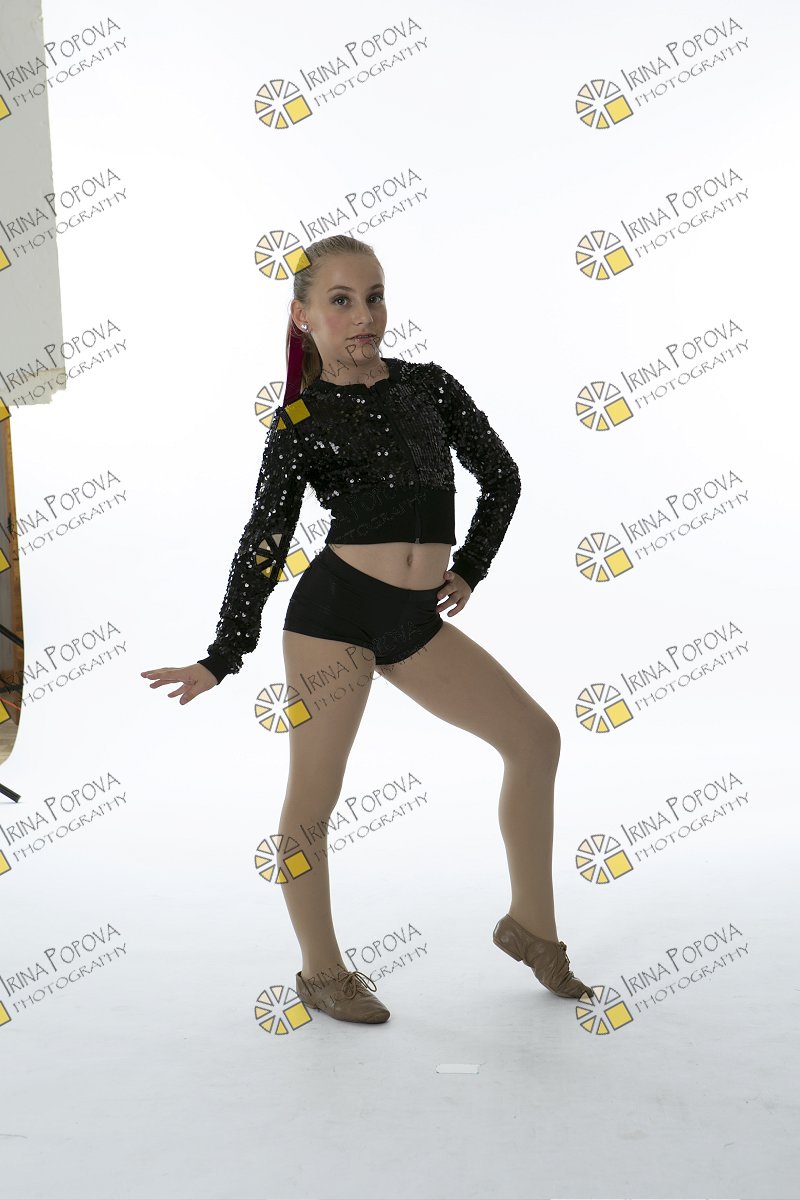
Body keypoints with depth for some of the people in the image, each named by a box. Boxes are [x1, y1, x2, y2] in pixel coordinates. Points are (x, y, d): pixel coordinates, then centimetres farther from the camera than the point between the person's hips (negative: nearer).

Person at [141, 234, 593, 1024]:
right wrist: (221, 661, 3)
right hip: (335, 609, -5)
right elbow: (263, 543, 2)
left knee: (534, 736, 6)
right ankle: (323, 973, 22)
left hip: (417, 619, 5)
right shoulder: (300, 421, 0)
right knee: (314, 794, 1)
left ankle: (530, 925, 22)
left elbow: (500, 476, 19)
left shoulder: (428, 384, 10)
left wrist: (468, 571, 13)